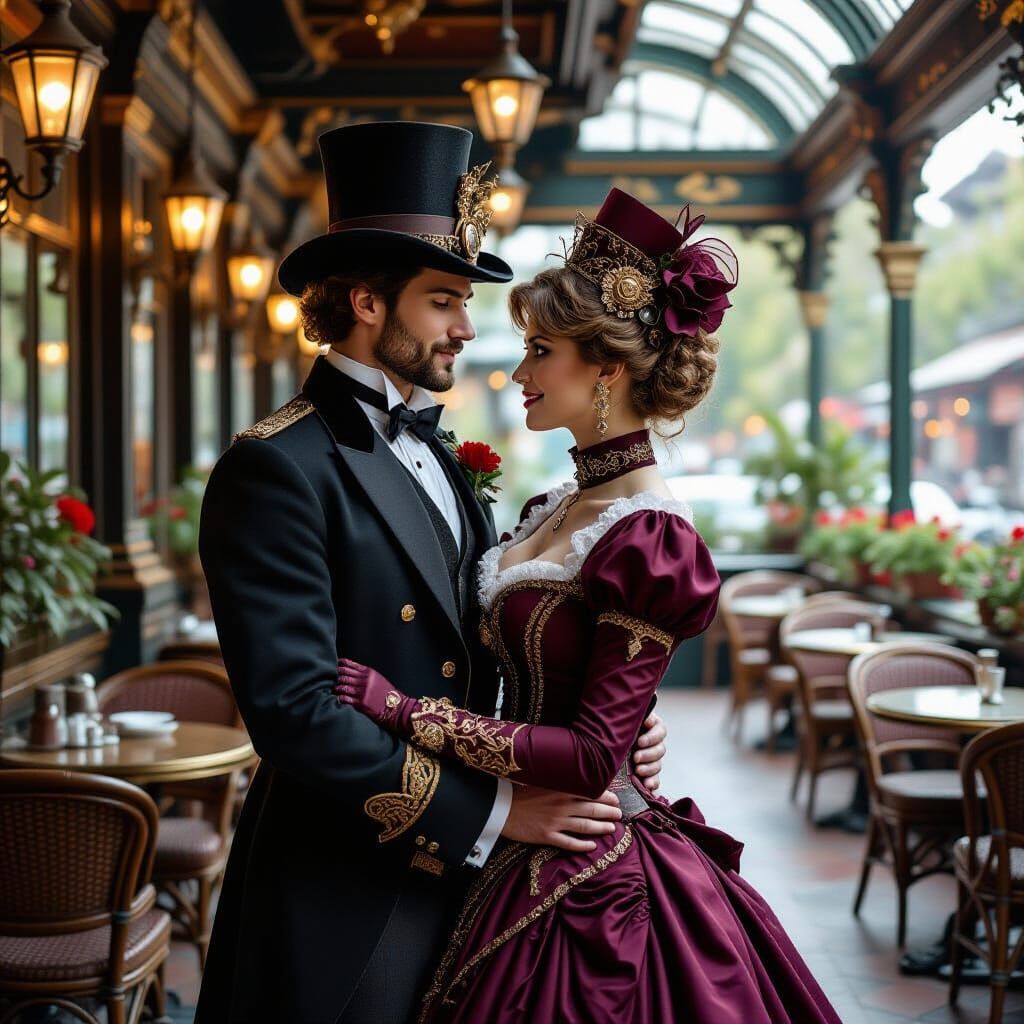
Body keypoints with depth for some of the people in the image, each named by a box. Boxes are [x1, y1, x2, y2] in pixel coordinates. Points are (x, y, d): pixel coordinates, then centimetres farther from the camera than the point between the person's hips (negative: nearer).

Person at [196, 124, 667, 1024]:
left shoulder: (437, 457, 12)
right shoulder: (277, 468, -15)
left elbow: (473, 659, 12)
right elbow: (292, 707, -22)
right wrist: (494, 811, -19)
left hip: (459, 874, 8)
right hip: (347, 896, -8)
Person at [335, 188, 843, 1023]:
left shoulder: (648, 537, -19)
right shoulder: (561, 509, 7)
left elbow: (593, 755, -22)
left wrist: (403, 709, -25)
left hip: (593, 882, -8)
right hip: (537, 863, 8)